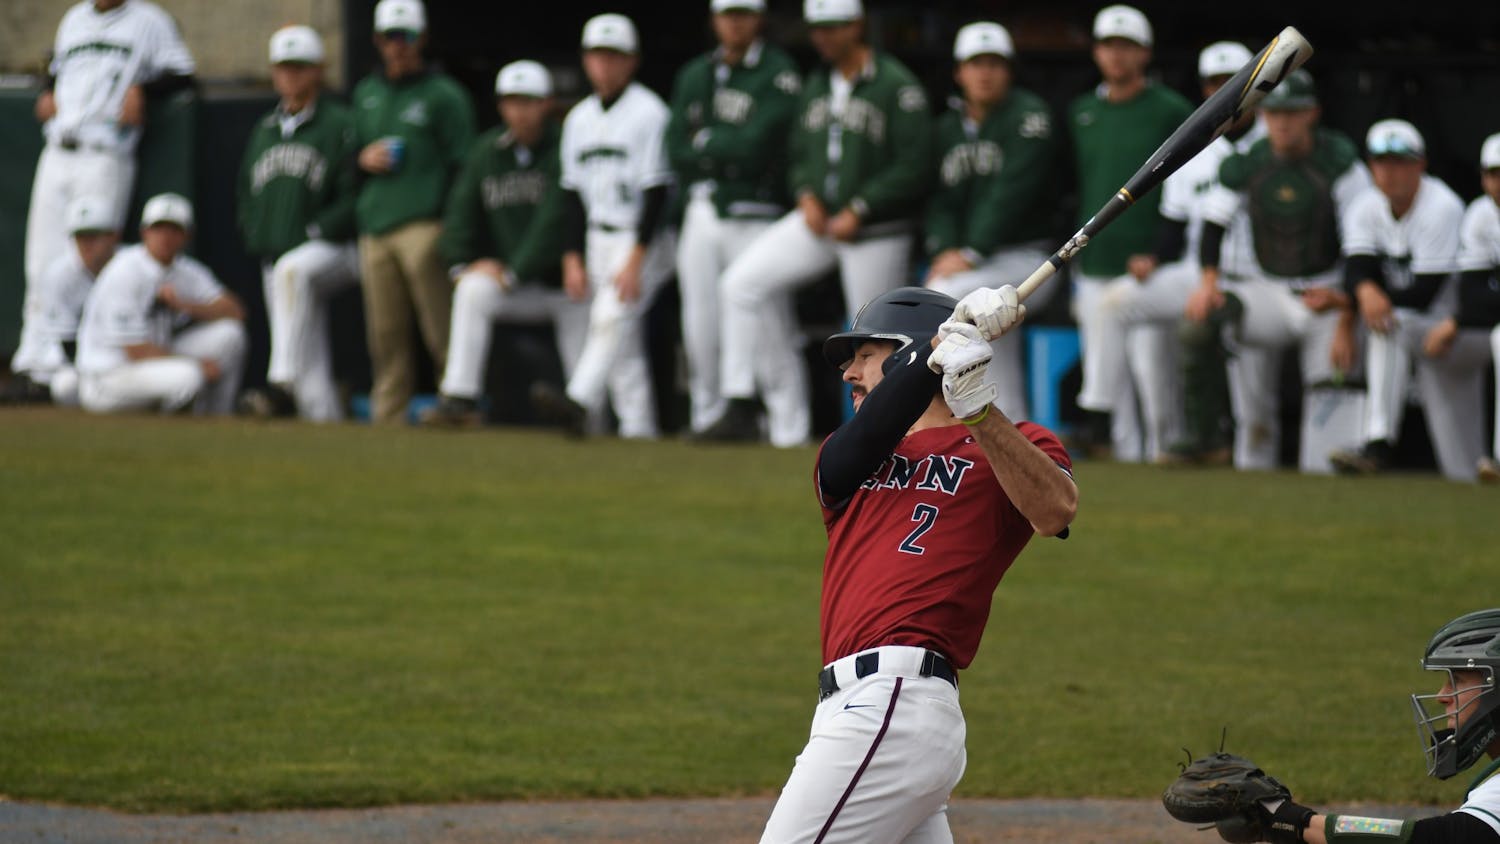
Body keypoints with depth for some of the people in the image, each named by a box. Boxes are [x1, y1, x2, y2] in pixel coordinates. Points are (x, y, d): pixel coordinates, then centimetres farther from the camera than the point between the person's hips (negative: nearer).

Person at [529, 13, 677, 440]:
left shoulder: (649, 113, -9)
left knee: (612, 319, -22)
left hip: (646, 239, -7)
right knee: (623, 339, 5)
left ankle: (580, 403, -36)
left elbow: (657, 192, -13)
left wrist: (636, 260, -19)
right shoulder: (579, 119, 12)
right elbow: (574, 194, 14)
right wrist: (573, 257, 6)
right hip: (599, 240, 7)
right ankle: (638, 427, 7)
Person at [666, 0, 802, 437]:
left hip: (755, 216, -6)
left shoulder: (779, 74, -5)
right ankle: (706, 413, 17)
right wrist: (729, 154, -3)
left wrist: (706, 143, -2)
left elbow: (756, 147, -14)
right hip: (703, 212, 6)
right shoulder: (695, 76, 14)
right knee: (701, 323, 8)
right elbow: (678, 152, 10)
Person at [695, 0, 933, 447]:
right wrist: (807, 195, -1)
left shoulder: (897, 86, -11)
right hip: (819, 220, 7)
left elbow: (913, 167, -15)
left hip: (876, 231, -7)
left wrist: (858, 211, -18)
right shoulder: (816, 84, 11)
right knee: (745, 281, -7)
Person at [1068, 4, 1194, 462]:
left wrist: (1158, 254, -13)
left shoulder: (1171, 111, -1)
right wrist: (1073, 268, 12)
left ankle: (1158, 453, -4)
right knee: (1103, 368, 1)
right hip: (1095, 268, 5)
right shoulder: (1082, 112, 15)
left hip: (1149, 268, -5)